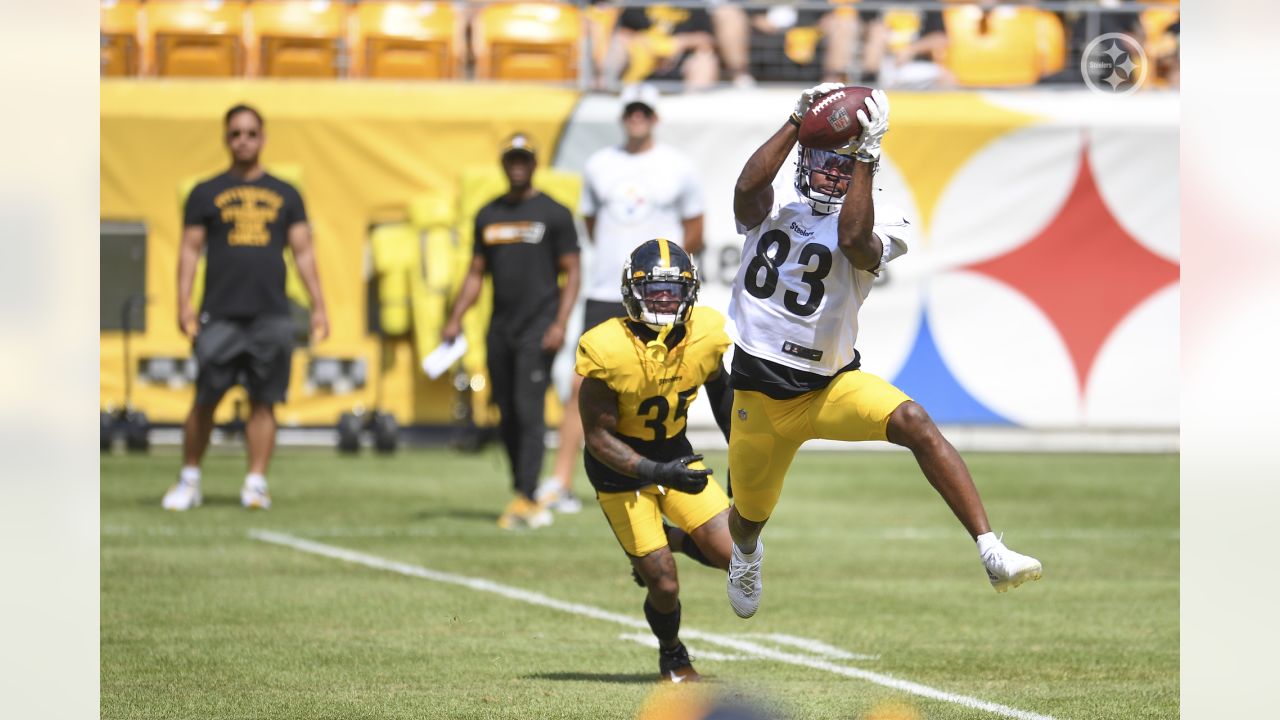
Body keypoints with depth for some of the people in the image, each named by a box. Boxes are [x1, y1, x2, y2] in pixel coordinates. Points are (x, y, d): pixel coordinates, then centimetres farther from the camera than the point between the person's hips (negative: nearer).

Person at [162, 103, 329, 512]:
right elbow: (190, 249, 7)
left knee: (263, 401, -1)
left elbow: (303, 252, 12)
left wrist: (318, 307, 4)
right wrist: (184, 304, -5)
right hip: (220, 316, -1)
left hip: (271, 317, 1)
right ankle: (189, 481, 7)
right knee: (205, 400, -3)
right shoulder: (206, 194, 10)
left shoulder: (285, 195, 14)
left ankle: (256, 482, 2)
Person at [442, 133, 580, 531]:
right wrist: (455, 319, 8)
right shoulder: (488, 215, 14)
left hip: (538, 329, -6)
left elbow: (571, 273, -2)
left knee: (529, 411, -13)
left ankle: (525, 500, -17)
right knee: (508, 415, 5)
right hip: (500, 330, 6)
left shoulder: (553, 214, -1)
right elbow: (476, 273, 19)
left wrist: (559, 323, -13)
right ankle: (527, 501, 11)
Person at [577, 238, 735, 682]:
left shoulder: (704, 335, -14)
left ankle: (669, 539, 23)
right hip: (621, 468, -4)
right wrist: (658, 474, -33)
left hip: (675, 454, 4)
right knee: (664, 587, -4)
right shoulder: (609, 350, -29)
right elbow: (598, 437, -22)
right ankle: (672, 655, 30)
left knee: (732, 554, -10)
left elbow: (719, 390, 9)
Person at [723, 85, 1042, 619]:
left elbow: (854, 241, -31)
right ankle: (745, 553, 61)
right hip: (761, 391, 2)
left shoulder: (874, 226, -7)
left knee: (914, 423, -30)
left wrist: (866, 154, -32)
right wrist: (797, 120, -25)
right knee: (751, 512, 19)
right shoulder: (771, 209, -1)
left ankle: (992, 554, -36)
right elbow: (749, 184, -25)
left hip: (832, 385, -2)